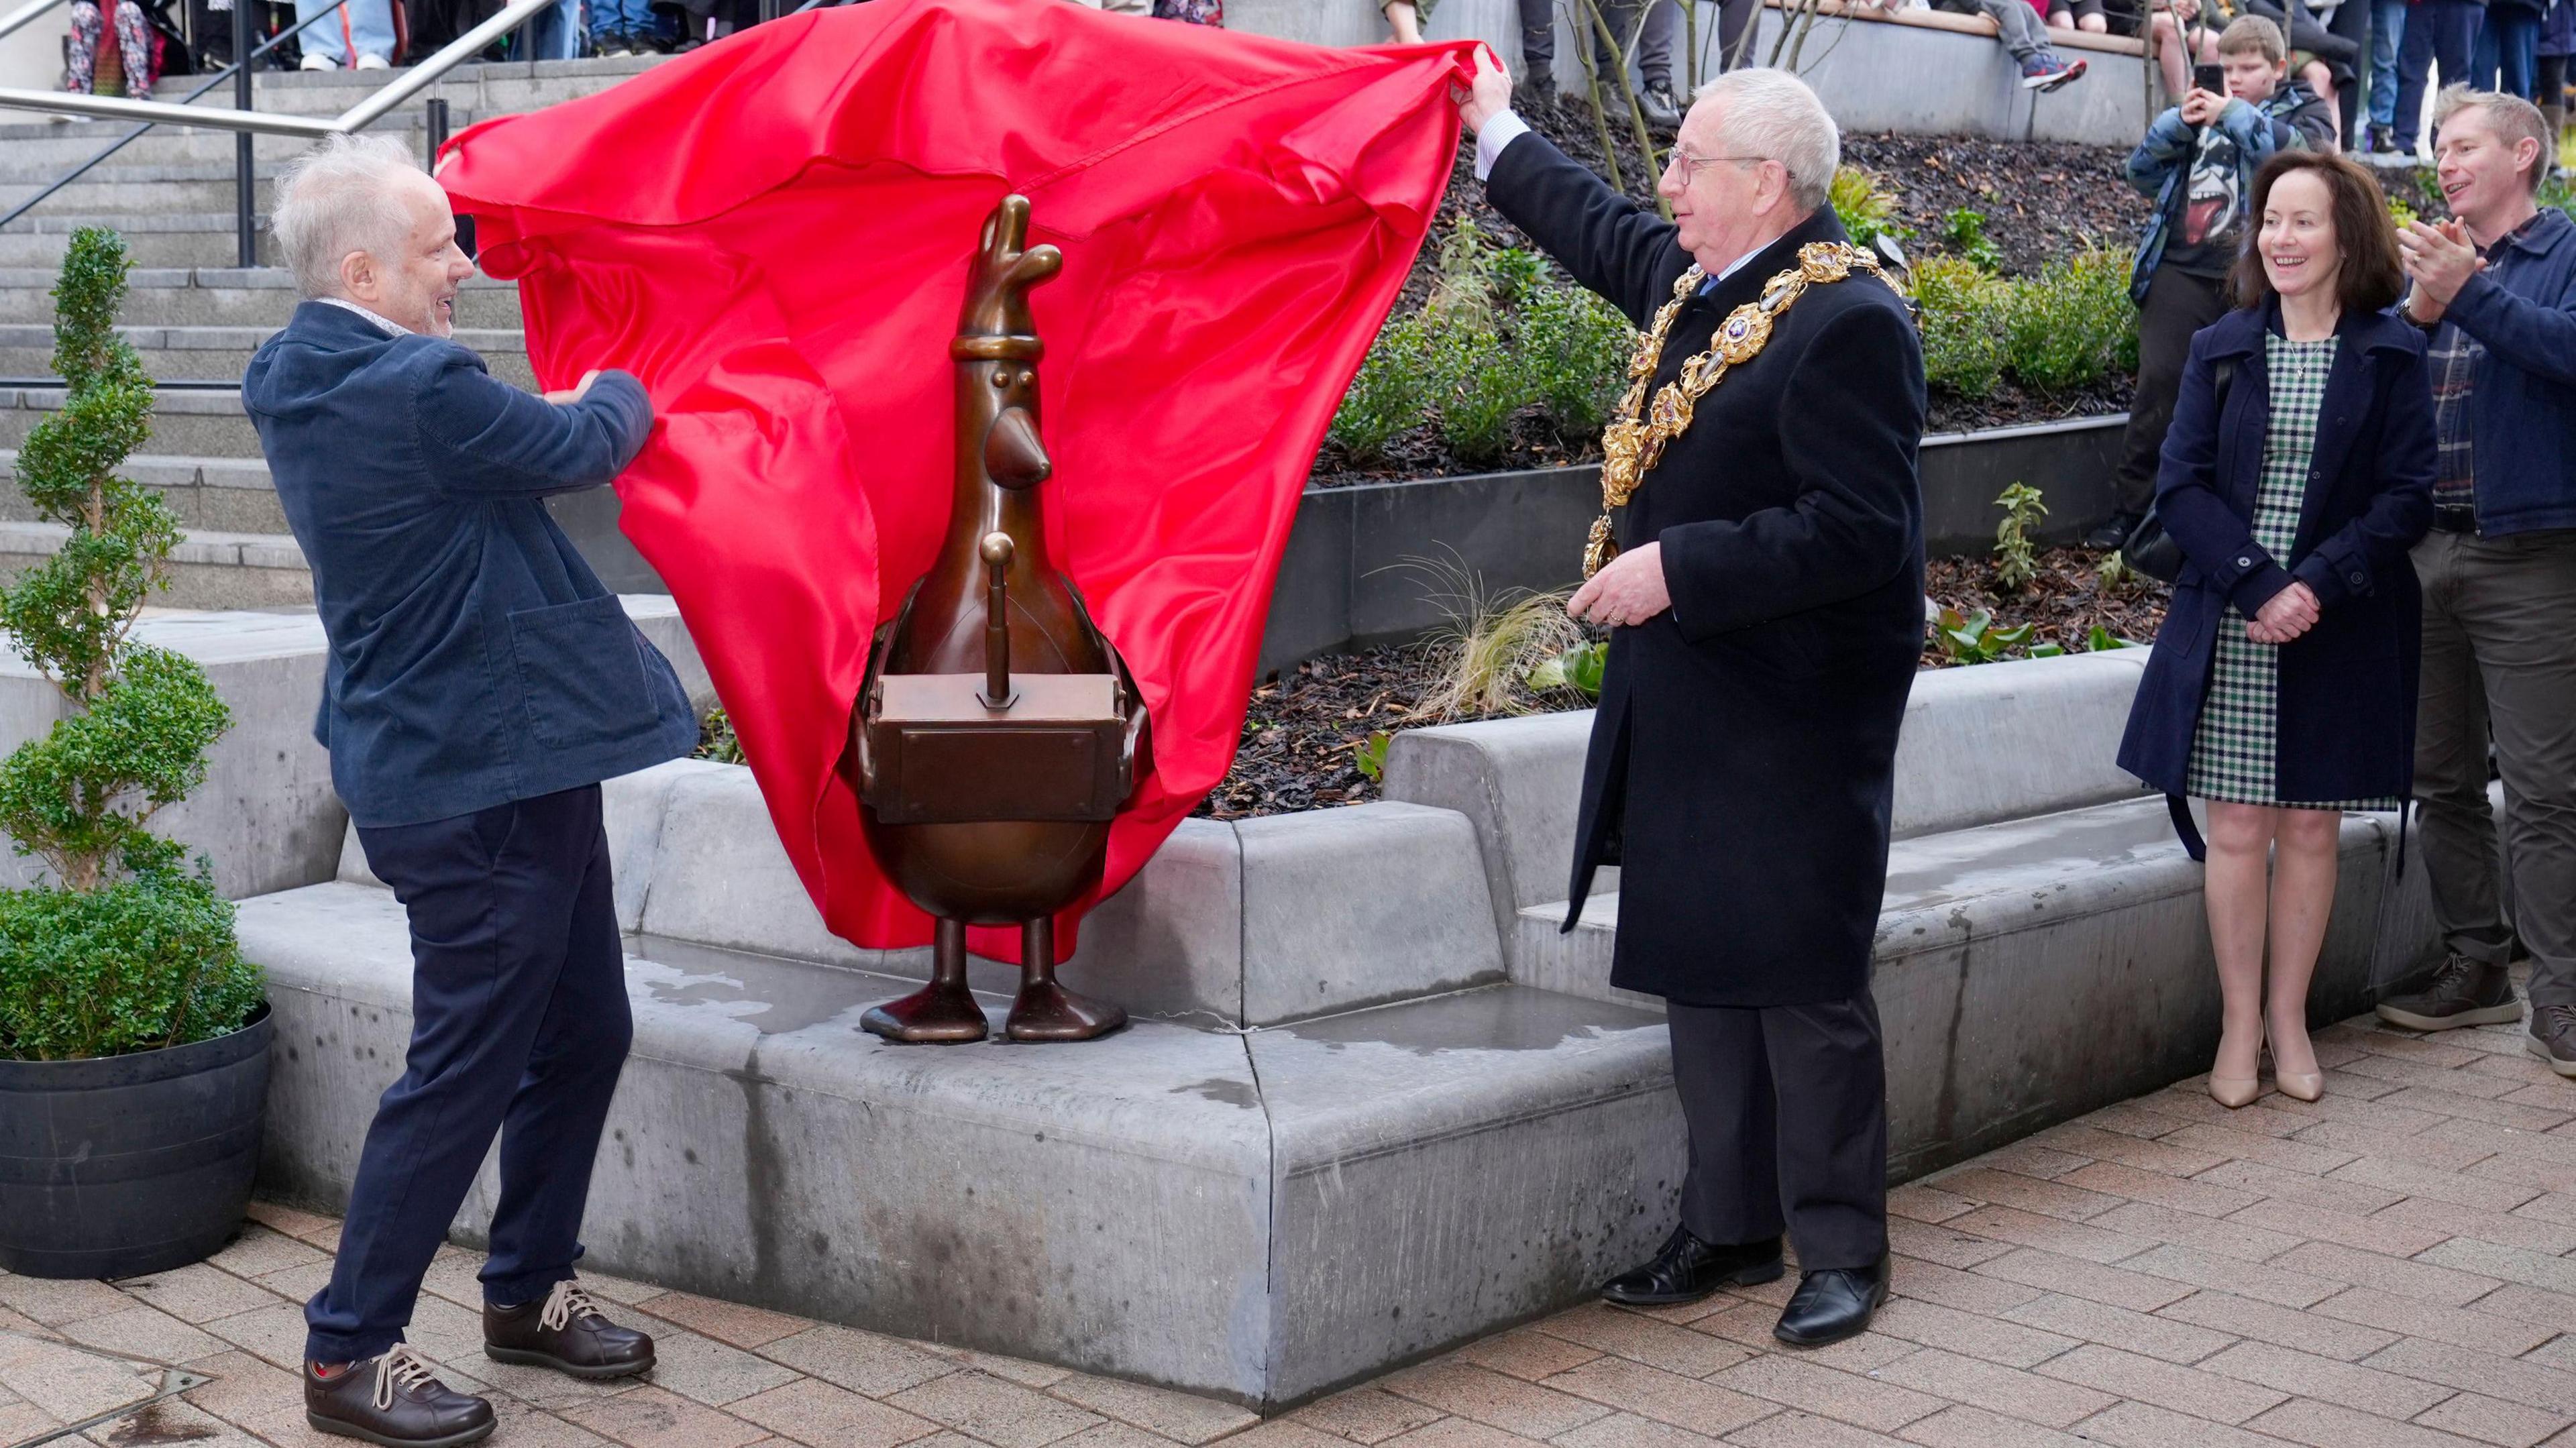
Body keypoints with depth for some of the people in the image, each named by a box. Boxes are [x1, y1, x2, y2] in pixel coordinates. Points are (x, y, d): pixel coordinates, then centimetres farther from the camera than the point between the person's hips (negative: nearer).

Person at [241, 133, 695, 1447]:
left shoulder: (310, 381, 9)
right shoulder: (416, 390, -22)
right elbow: (587, 442, -8)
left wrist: (574, 419, 11)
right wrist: (616, 390, 12)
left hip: (491, 765, 10)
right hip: (476, 778, -10)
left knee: (582, 1037, 18)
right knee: (465, 1069, -1)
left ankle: (526, 1292, 32)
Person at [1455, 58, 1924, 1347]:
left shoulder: (1848, 322, -18)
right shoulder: (1693, 282, 9)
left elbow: (1857, 529, -25)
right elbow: (1600, 230, 33)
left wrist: (1678, 568, -24)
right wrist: (1497, 131, 40)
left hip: (1791, 727, -9)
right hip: (1685, 709, 9)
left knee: (1806, 988, 0)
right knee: (1700, 973, 15)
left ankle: (1841, 1248, 13)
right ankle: (1729, 1224, 27)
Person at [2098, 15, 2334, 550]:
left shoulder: (2304, 113, 9)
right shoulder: (2204, 109, 20)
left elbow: (2304, 155, -14)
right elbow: (2142, 173, 14)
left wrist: (2235, 117, -14)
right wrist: (2178, 123, -2)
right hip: (2181, 273, 3)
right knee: (2158, 386, -3)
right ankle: (2129, 511, 1)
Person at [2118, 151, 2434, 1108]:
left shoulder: (2390, 356, 1)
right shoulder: (2222, 348, 5)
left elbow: (2406, 498, -4)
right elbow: (2181, 486, -1)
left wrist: (2318, 586, -17)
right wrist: (2259, 586, -14)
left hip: (2343, 630, -1)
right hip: (2231, 631, 1)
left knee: (2311, 825, 7)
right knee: (2237, 827, 1)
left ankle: (2288, 1019, 20)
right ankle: (2239, 1025, 12)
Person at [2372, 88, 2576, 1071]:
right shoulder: (2438, 261, 16)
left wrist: (2471, 293, -22)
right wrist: (2419, 312, -8)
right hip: (2430, 552, 7)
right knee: (2443, 779, 11)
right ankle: (2474, 970, 22)